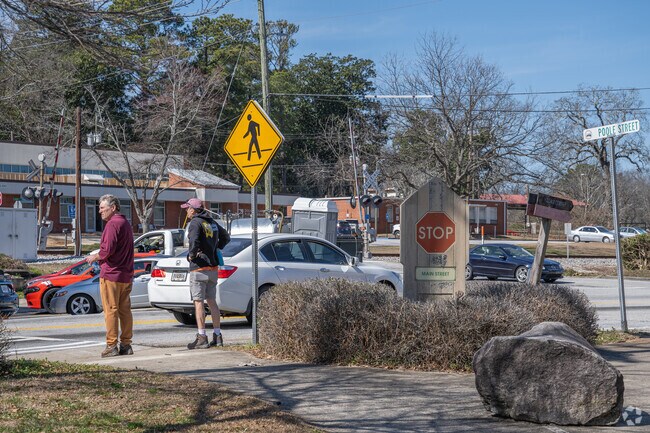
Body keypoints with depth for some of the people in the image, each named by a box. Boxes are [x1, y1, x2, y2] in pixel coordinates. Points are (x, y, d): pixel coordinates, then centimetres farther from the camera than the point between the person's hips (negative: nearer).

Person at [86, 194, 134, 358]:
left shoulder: (113, 224, -12)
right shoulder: (126, 223, 18)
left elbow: (108, 249, -21)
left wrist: (94, 257, -4)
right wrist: (99, 257, 18)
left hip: (111, 273, -9)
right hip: (126, 275, 9)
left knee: (110, 310, -4)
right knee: (125, 310, 10)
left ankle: (111, 345, -2)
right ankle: (126, 344, 12)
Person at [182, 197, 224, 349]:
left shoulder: (195, 223, -11)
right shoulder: (212, 222, 14)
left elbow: (194, 241, -28)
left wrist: (191, 255, -11)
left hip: (199, 268, -8)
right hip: (213, 267, 8)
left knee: (198, 302, -5)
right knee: (212, 302, 13)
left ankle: (201, 338, -7)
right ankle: (217, 336, 13)